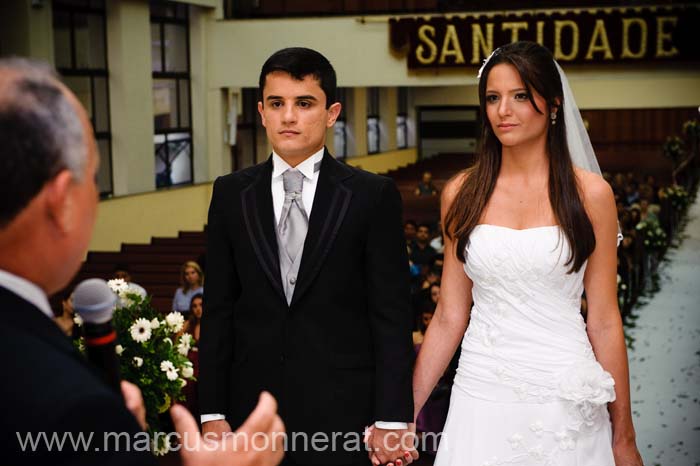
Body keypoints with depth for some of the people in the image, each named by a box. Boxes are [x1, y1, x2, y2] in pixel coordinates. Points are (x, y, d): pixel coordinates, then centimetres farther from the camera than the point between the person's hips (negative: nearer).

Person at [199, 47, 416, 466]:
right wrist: (213, 412, 1)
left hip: (343, 412, -2)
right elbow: (219, 311, 5)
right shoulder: (231, 195, 5)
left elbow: (392, 316, -4)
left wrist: (391, 419, -8)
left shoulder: (373, 196, -3)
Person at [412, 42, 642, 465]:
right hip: (482, 394, 1)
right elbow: (450, 316, 4)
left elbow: (604, 320, -2)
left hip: (565, 396, -1)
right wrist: (405, 411, 2)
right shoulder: (462, 193, 2)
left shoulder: (589, 193, -4)